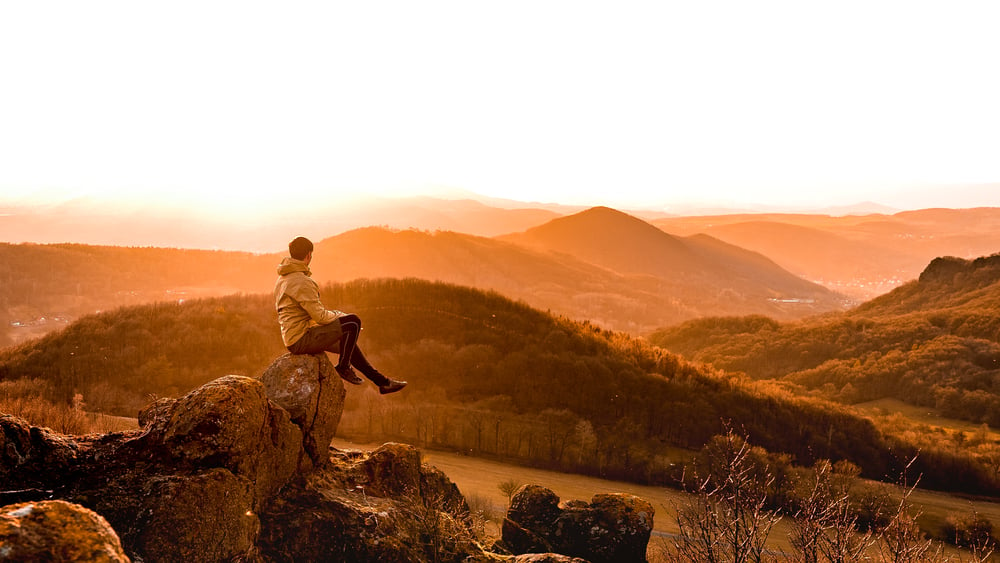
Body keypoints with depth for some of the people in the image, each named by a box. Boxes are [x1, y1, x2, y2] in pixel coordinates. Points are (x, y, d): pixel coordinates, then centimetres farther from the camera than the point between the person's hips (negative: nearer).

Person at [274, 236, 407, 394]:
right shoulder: (302, 282, -21)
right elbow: (320, 316, -21)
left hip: (292, 338, 11)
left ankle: (382, 382, 25)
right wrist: (340, 316, -1)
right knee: (353, 322, -14)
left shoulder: (283, 278, 13)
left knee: (348, 343, 20)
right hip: (301, 340, -11)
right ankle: (344, 367, 2)